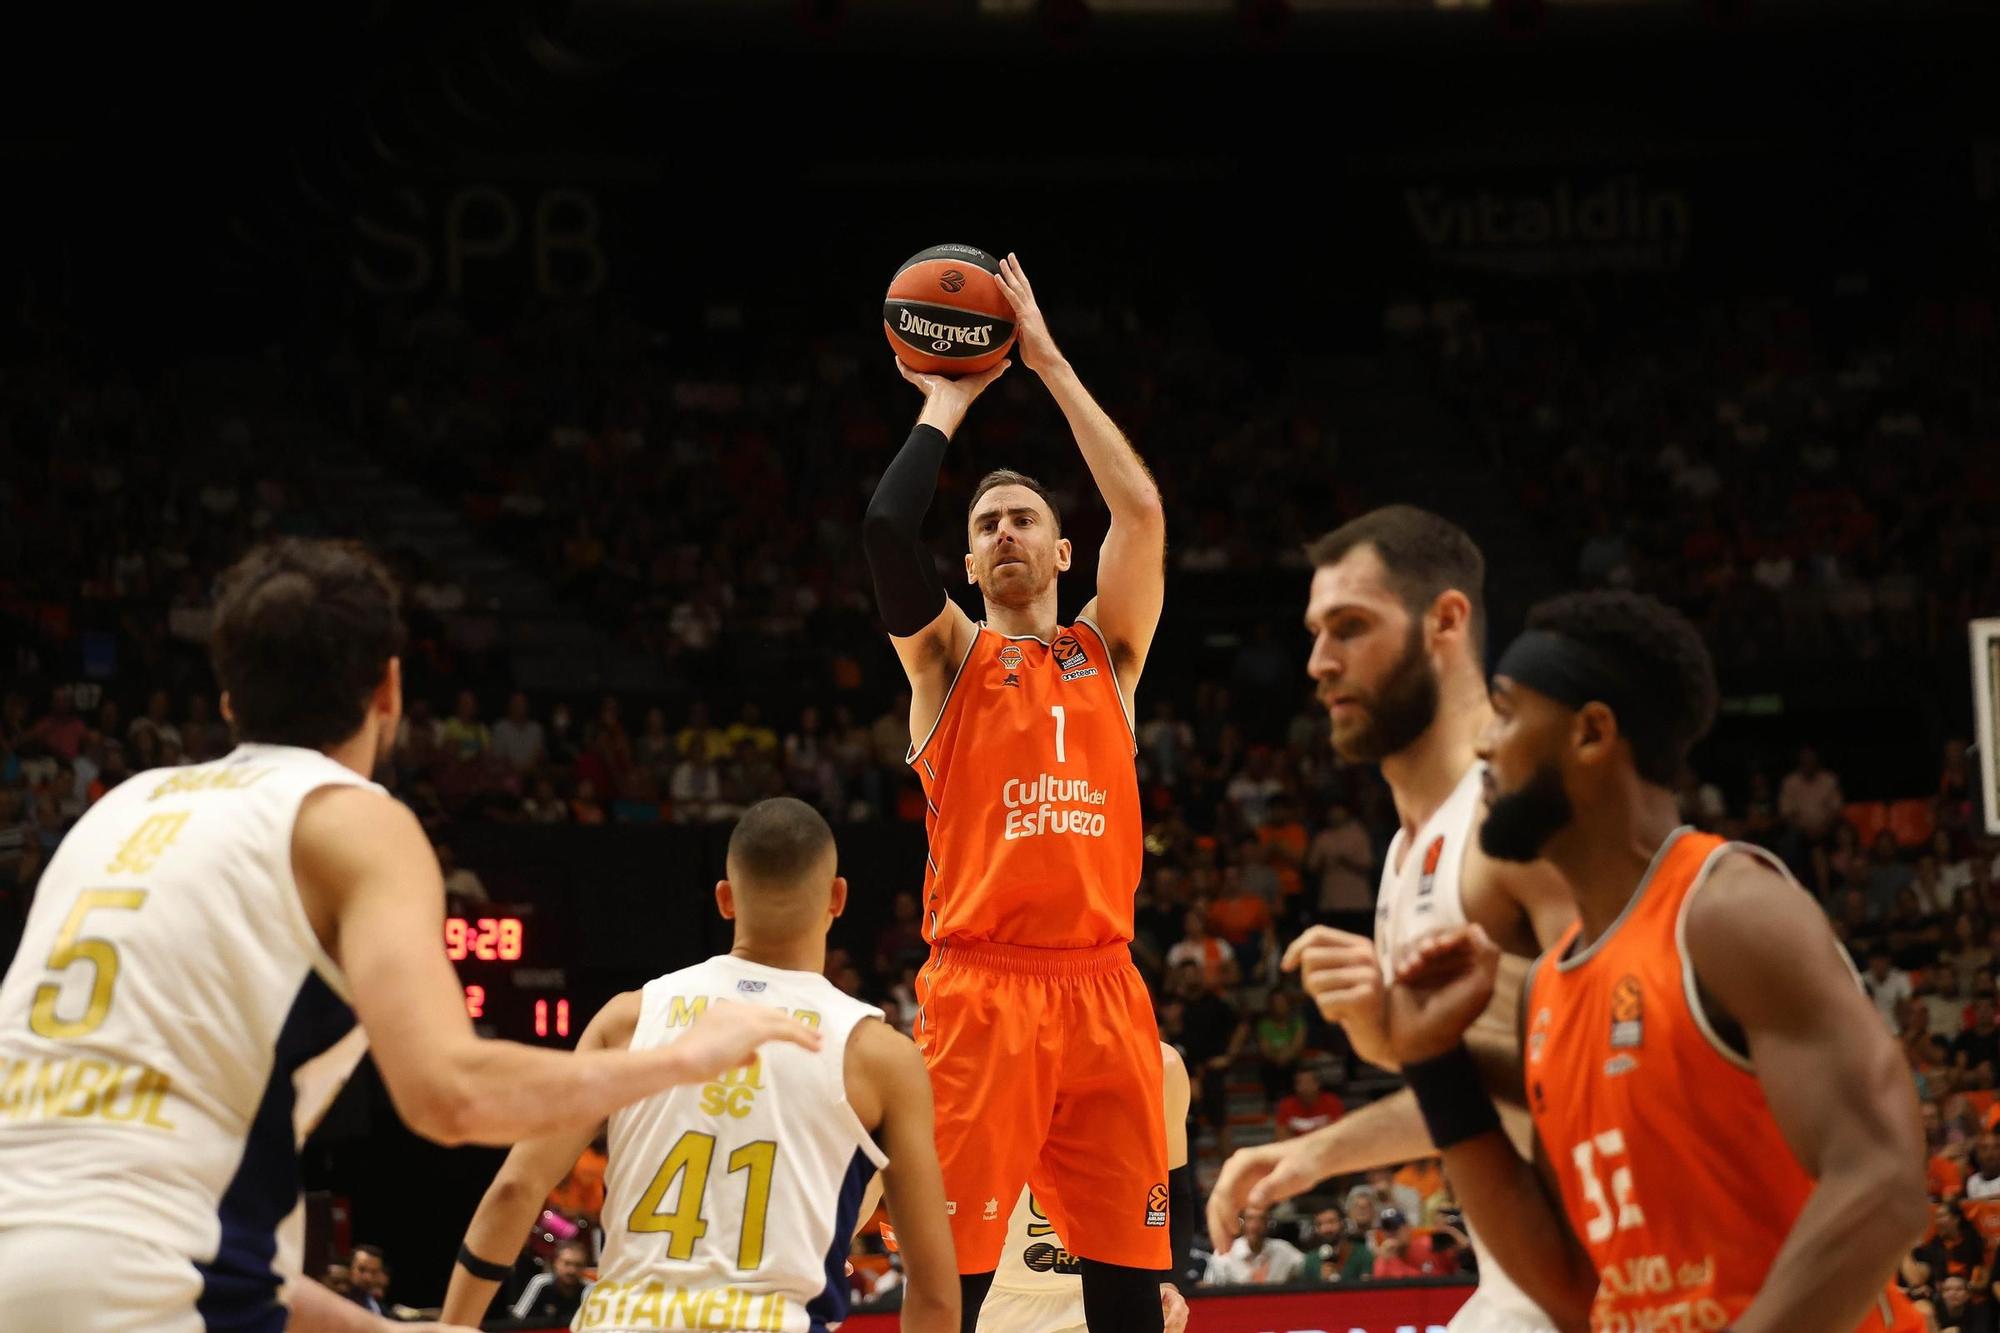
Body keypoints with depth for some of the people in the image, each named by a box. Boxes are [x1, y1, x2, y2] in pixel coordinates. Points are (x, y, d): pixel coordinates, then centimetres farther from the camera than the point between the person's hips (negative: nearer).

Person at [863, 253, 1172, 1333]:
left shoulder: (1107, 651, 17)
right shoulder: (947, 657, 11)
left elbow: (1142, 510, 2)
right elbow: (886, 528, -7)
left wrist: (1048, 363, 5)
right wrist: (945, 404, 6)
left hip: (1102, 989, 3)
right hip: (981, 990, -3)